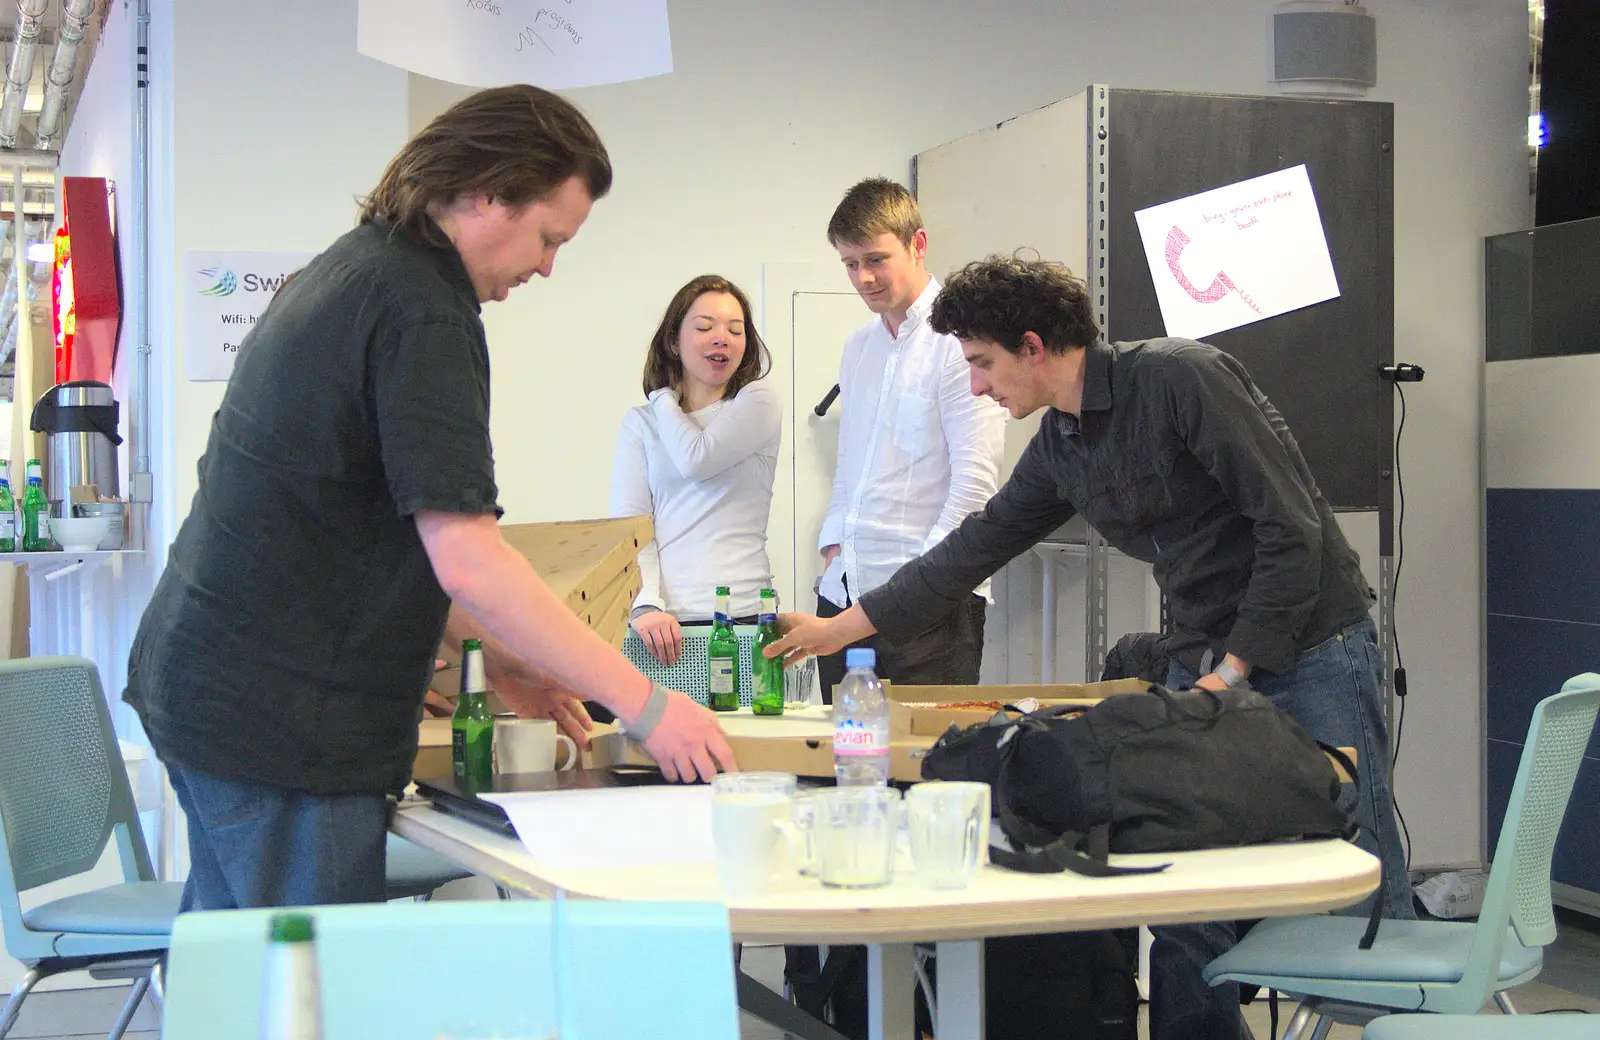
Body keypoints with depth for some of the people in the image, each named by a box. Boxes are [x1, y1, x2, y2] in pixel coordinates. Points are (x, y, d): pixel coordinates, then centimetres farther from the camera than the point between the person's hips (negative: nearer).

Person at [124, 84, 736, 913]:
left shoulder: (350, 268, 13)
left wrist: (495, 652, 15)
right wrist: (644, 704, -19)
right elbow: (465, 559, -24)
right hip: (281, 718, -10)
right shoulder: (423, 311, -18)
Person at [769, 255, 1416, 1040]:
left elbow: (1291, 528, -19)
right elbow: (978, 546, 17)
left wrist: (1233, 671, -16)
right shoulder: (1058, 446, 6)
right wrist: (840, 626, 18)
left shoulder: (1181, 378, -17)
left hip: (1311, 649, -7)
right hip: (1203, 661, 7)